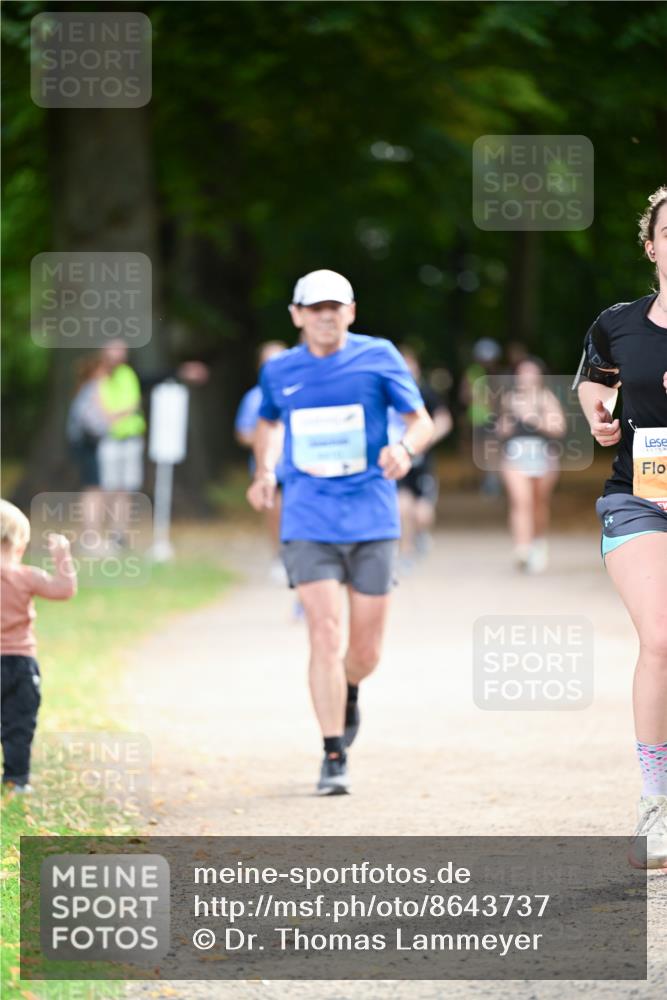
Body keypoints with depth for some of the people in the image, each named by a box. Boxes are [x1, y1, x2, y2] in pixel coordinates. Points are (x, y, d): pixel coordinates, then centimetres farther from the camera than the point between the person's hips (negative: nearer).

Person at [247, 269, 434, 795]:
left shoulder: (379, 357, -1)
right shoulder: (279, 372, 6)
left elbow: (422, 420, 2)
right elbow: (268, 423, 26)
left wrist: (405, 448, -20)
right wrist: (264, 471, 8)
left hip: (372, 519, 0)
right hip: (308, 523, 0)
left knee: (365, 650, 5)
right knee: (325, 636, -14)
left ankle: (349, 693, 42)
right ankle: (334, 757, -6)